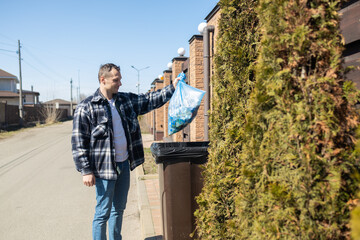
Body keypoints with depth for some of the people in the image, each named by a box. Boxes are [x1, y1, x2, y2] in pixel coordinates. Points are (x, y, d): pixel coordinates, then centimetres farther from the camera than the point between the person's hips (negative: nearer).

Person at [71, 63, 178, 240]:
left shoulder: (126, 100, 7)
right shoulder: (86, 107, -11)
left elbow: (149, 100, 17)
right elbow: (78, 142, -11)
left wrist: (172, 88, 9)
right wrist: (86, 171, -14)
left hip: (124, 164, 6)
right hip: (104, 168, -6)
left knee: (119, 209, 19)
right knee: (103, 212, 3)